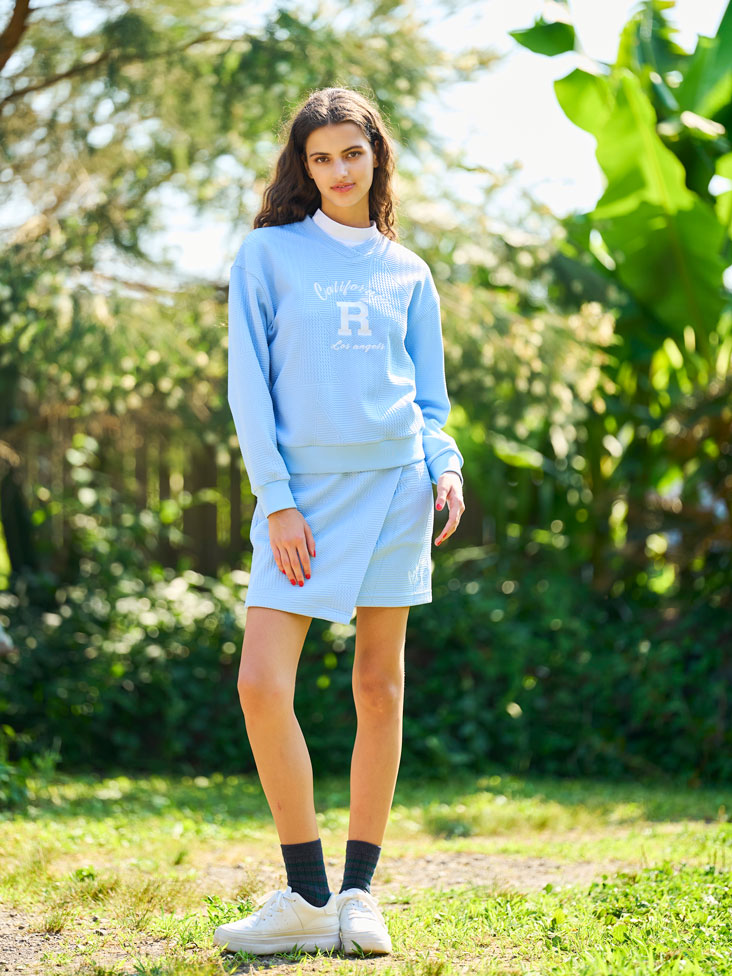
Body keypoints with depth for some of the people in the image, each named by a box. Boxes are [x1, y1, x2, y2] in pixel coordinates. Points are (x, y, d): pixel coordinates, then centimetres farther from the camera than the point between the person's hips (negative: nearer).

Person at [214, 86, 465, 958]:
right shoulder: (268, 253, 6)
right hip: (301, 492, -2)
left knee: (379, 688, 3)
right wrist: (277, 500, -8)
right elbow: (248, 385, 1)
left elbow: (429, 398, 15)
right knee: (262, 688, -13)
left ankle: (359, 894, 11)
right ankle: (307, 899, -4)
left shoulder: (407, 273, 13)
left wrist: (446, 468, -6)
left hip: (392, 489, 2)